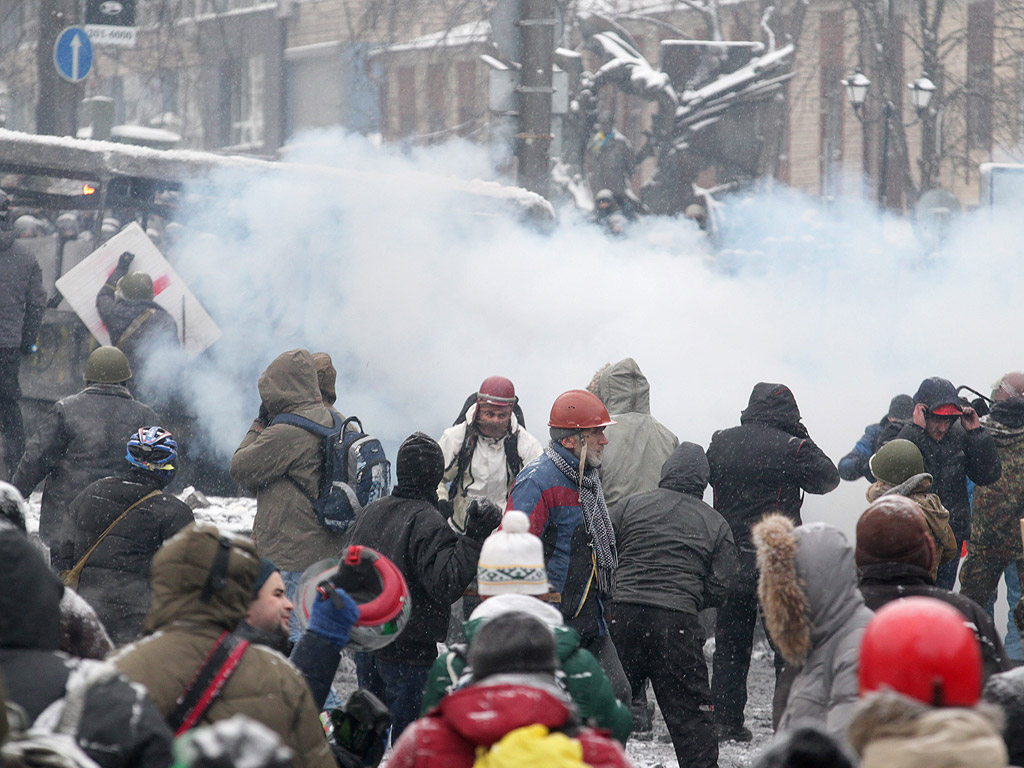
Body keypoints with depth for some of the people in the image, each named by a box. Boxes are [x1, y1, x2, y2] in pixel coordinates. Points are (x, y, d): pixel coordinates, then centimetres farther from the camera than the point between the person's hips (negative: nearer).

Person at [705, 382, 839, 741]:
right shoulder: (790, 448, -12)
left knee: (730, 644, 13)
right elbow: (828, 478, 2)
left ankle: (726, 721, 14)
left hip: (730, 560, 4)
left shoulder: (720, 443, 2)